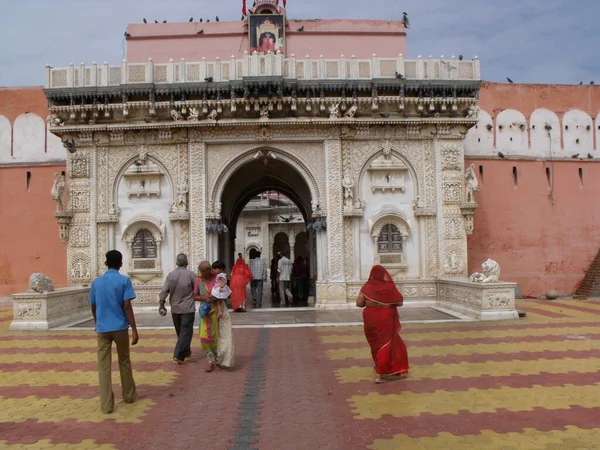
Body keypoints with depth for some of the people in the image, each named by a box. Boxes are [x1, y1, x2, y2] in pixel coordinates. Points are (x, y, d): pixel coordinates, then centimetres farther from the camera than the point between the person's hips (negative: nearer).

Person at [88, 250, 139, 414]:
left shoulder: (96, 282, 5)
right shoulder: (124, 280, -6)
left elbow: (93, 307, 12)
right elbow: (127, 306, -12)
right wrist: (134, 330, -10)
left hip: (102, 329, 2)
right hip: (120, 327, -2)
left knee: (104, 366, 4)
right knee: (124, 362, 16)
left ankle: (106, 405, 5)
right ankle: (129, 395, 30)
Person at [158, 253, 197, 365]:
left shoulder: (170, 275, -1)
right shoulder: (191, 274, -10)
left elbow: (164, 291, -4)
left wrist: (161, 304, 7)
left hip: (175, 309, 4)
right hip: (188, 308, -4)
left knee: (180, 332, 18)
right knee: (186, 332, -2)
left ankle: (186, 352, 30)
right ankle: (178, 355, -13)